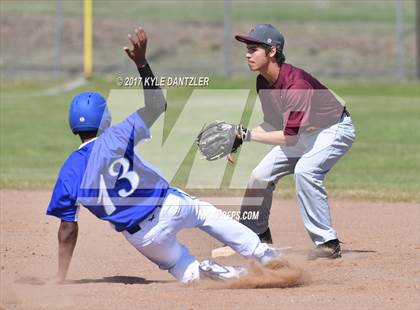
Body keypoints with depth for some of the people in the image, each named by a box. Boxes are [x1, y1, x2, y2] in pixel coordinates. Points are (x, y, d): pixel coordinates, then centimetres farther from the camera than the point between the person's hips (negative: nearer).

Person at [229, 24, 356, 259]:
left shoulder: (296, 84, -34)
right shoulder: (263, 83, -7)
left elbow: (290, 136, -36)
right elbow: (273, 124, 6)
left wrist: (249, 134, -33)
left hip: (335, 129, -9)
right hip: (303, 132, 9)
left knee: (305, 170, -33)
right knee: (261, 175, 7)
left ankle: (328, 244, -28)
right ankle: (258, 235, 29)